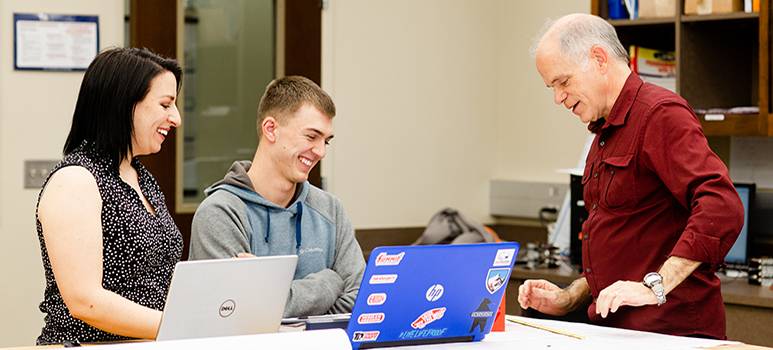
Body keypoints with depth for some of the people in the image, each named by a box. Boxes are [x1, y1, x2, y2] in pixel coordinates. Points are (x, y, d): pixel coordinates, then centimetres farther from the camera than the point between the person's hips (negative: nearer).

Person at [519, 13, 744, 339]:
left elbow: (722, 209, -24)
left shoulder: (660, 114, -9)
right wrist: (568, 299, 17)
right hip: (615, 328, 9)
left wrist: (655, 287, -26)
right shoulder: (605, 133, 22)